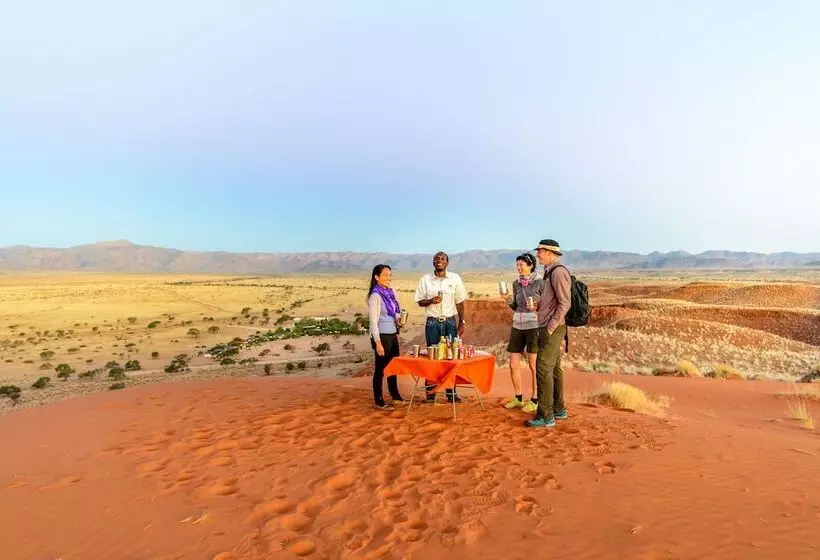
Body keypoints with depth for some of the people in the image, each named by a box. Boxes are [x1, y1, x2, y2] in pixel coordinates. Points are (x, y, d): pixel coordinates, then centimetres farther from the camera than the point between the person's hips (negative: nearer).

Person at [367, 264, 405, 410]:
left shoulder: (390, 292, 6)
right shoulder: (375, 295, -16)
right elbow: (373, 321, -18)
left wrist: (398, 320, 3)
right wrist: (378, 343, -20)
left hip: (392, 335, 8)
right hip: (382, 336, -8)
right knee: (380, 368, 4)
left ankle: (395, 395, 37)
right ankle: (379, 401, 18)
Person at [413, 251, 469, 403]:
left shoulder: (455, 278, 2)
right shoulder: (425, 279, 1)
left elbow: (460, 302, 5)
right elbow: (420, 302, 5)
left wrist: (462, 323, 2)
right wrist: (431, 301, -15)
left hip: (450, 322, 0)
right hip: (432, 322, 0)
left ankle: (451, 393, 12)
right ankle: (430, 393, 12)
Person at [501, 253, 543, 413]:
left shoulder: (540, 282, -7)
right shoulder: (516, 283, 9)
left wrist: (537, 306, -23)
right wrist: (508, 300, -4)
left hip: (534, 326, -6)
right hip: (517, 326, 6)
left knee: (533, 365, 1)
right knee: (513, 365, 7)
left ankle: (535, 400, 15)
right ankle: (518, 398, 22)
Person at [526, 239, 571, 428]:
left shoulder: (558, 272, -16)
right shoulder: (550, 272, 14)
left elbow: (564, 304, -20)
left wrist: (550, 327, -19)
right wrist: (537, 305, 10)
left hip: (553, 329, -10)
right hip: (547, 328, 10)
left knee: (543, 369, -8)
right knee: (554, 369, 15)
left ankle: (546, 416, -2)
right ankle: (558, 409, 26)